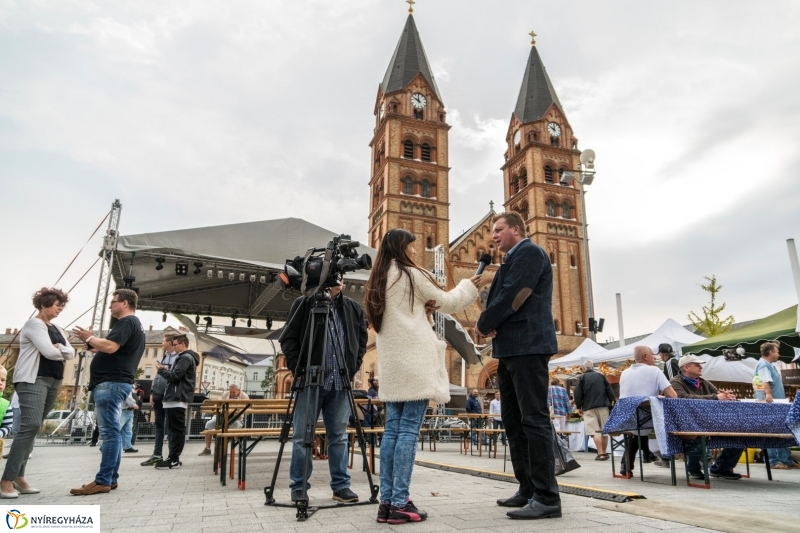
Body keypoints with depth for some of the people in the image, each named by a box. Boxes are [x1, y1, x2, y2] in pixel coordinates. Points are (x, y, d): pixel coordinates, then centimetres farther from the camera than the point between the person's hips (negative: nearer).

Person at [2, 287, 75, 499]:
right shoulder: (34, 324, -7)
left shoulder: (57, 329, 19)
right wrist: (61, 352, 2)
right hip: (33, 380, -8)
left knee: (33, 428, 6)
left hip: (53, 381, 8)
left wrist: (59, 347, -8)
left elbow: (71, 353, 10)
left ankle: (18, 476, 9)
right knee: (30, 425, -17)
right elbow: (49, 352, -17)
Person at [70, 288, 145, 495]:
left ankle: (103, 481, -8)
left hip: (111, 382, -11)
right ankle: (110, 478, 14)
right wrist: (93, 342, 13)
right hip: (115, 382, 11)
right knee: (111, 432, 10)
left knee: (109, 432, -10)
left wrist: (89, 338, -7)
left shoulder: (127, 322, -10)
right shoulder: (134, 324, 23)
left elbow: (110, 347, -23)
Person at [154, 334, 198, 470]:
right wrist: (167, 370, 11)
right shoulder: (185, 357, 23)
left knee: (177, 430, -8)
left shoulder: (185, 358, -10)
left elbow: (175, 376, -18)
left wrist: (161, 370, -3)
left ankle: (174, 460, -7)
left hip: (178, 399, -11)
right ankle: (173, 458, 14)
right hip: (176, 398, 11)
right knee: (175, 429, 11)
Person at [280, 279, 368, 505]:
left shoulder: (354, 308, 8)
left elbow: (361, 341, 15)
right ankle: (299, 486, 16)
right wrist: (297, 370, -7)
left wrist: (352, 369, 5)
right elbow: (288, 338, -1)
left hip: (340, 383, 3)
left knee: (339, 436, 9)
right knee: (302, 436, 4)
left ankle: (341, 485, 18)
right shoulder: (303, 304, -1)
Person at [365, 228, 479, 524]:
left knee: (392, 430, 7)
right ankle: (400, 503, -4)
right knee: (409, 431, -6)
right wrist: (469, 286, 21)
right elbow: (446, 303, 6)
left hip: (392, 364, 7)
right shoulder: (411, 275, -4)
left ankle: (387, 502, 8)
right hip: (414, 361, -7)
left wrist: (423, 308, 15)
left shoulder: (378, 281, 17)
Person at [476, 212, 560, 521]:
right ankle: (528, 489, 19)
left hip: (528, 346, -10)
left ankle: (547, 497, -3)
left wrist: (484, 325, -5)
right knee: (514, 421, 11)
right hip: (511, 348, 10)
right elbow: (499, 297, 18)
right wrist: (492, 327, -3)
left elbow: (512, 297, -17)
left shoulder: (529, 252, -6)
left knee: (534, 420, -9)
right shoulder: (512, 261, 23)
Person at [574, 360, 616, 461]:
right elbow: (610, 391, 7)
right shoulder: (601, 376, 10)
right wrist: (612, 403, 13)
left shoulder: (581, 378, 1)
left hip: (589, 408, -3)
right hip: (603, 407, 3)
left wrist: (579, 407, 5)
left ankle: (600, 454, -12)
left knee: (595, 431, -6)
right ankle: (604, 453, 18)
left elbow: (578, 394, -4)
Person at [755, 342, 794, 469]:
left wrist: (781, 400, 30)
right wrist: (768, 394, -43)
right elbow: (765, 382, -29)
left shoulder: (769, 365, 21)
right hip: (770, 406, -11)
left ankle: (786, 460, 20)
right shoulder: (763, 365, -13)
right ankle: (773, 461, -4)